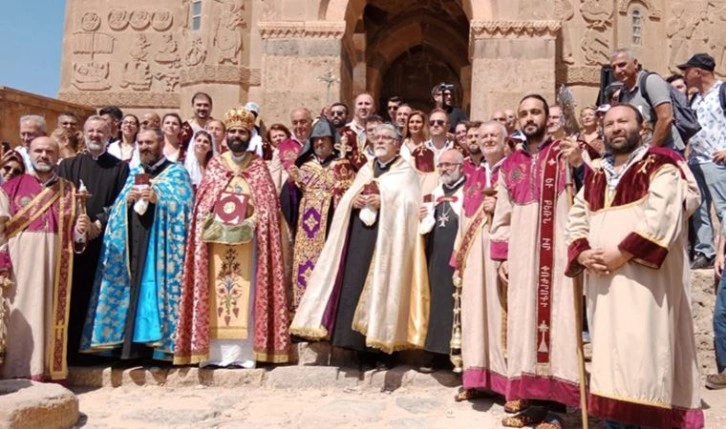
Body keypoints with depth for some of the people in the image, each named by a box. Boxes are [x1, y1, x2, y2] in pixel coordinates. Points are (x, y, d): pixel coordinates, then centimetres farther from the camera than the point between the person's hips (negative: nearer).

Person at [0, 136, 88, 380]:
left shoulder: (68, 190, 12)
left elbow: (73, 233, 14)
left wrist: (82, 229, -9)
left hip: (55, 265, 2)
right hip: (20, 265, -2)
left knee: (52, 317, 3)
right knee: (20, 319, -2)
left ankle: (49, 375, 10)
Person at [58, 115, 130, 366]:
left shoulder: (120, 168, 11)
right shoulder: (69, 165, 15)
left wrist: (100, 224, -12)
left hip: (107, 239, -1)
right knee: (74, 295, -1)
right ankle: (72, 350, 6)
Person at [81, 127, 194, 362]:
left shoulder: (177, 172, 7)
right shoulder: (133, 174, 22)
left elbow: (183, 205, -6)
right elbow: (116, 209, 15)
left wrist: (158, 198, -18)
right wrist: (127, 199, -5)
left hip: (159, 244, -4)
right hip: (132, 242, 4)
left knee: (155, 289, -9)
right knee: (129, 290, 0)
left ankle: (145, 346, -5)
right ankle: (127, 349, 3)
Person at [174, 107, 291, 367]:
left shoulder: (259, 166, 8)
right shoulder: (214, 164, 13)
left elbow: (268, 204, 2)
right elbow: (201, 203, 9)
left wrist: (252, 220, -14)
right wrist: (213, 220, -8)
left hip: (247, 237, -1)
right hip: (216, 235, 2)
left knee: (244, 292, -4)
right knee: (215, 290, -1)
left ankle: (242, 351, 0)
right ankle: (215, 351, 3)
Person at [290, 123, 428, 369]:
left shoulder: (405, 171, 7)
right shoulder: (365, 170, 23)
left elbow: (409, 204, -6)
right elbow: (346, 198, 17)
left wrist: (383, 201, -17)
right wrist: (353, 201, -5)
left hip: (386, 235, -5)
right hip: (360, 233, 5)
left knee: (381, 287, -9)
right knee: (356, 285, -2)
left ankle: (383, 350, -2)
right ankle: (362, 349, 5)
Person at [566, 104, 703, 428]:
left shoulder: (660, 165, 0)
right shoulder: (595, 173, 18)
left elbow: (662, 217, -14)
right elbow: (577, 219, 15)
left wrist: (622, 252, -18)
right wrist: (582, 254, -4)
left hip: (644, 278, -6)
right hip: (603, 280, 6)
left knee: (643, 350, -10)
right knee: (608, 350, 7)